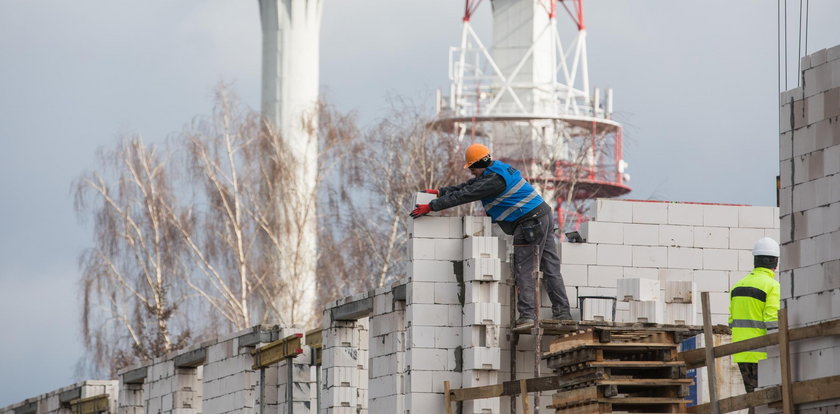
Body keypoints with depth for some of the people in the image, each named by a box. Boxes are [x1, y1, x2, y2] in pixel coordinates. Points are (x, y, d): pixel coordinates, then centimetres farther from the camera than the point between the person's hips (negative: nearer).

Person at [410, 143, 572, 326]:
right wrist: (440, 192, 21)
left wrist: (431, 206, -12)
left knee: (524, 270, -7)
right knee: (551, 269, 8)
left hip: (530, 223, -10)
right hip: (544, 217, 10)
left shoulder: (494, 179, -17)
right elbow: (467, 186, 23)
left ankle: (526, 315, -11)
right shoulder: (500, 168, 15)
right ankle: (562, 313, 8)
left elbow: (464, 195, -17)